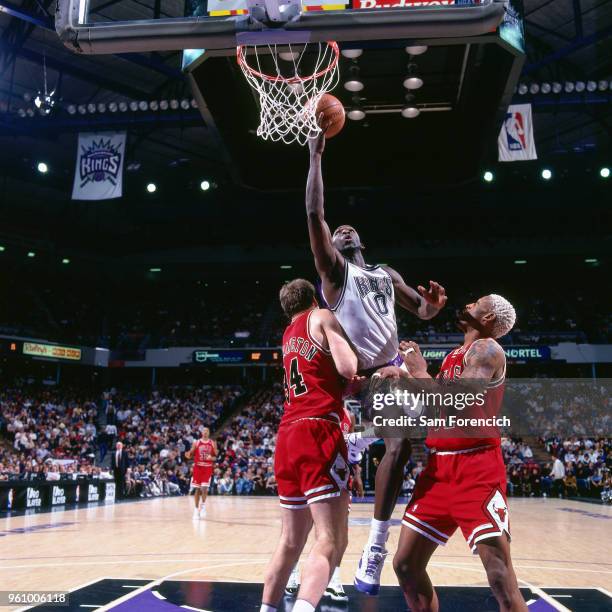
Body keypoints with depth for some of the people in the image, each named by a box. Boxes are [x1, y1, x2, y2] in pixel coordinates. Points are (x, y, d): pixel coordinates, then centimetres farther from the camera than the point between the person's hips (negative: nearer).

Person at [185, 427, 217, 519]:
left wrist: (211, 458, -14)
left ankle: (203, 505, 8)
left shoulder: (213, 443, 3)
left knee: (204, 487, -14)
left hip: (208, 468, 0)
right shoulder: (196, 443, 2)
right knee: (197, 489, 6)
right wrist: (188, 455, -18)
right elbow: (191, 454, 4)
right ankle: (196, 509, 16)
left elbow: (216, 456, 7)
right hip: (198, 467, 1)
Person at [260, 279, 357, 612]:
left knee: (291, 541, 16)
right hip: (317, 432, -7)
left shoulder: (288, 335, 25)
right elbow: (350, 369, -8)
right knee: (331, 539, -12)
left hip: (287, 436, 8)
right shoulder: (321, 317, 5)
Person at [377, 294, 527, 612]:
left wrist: (421, 372, -12)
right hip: (439, 468, 8)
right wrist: (405, 377, 11)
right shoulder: (452, 356, 18)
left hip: (476, 470, -8)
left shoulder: (486, 349, -9)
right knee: (405, 565, 9)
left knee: (501, 578, -11)